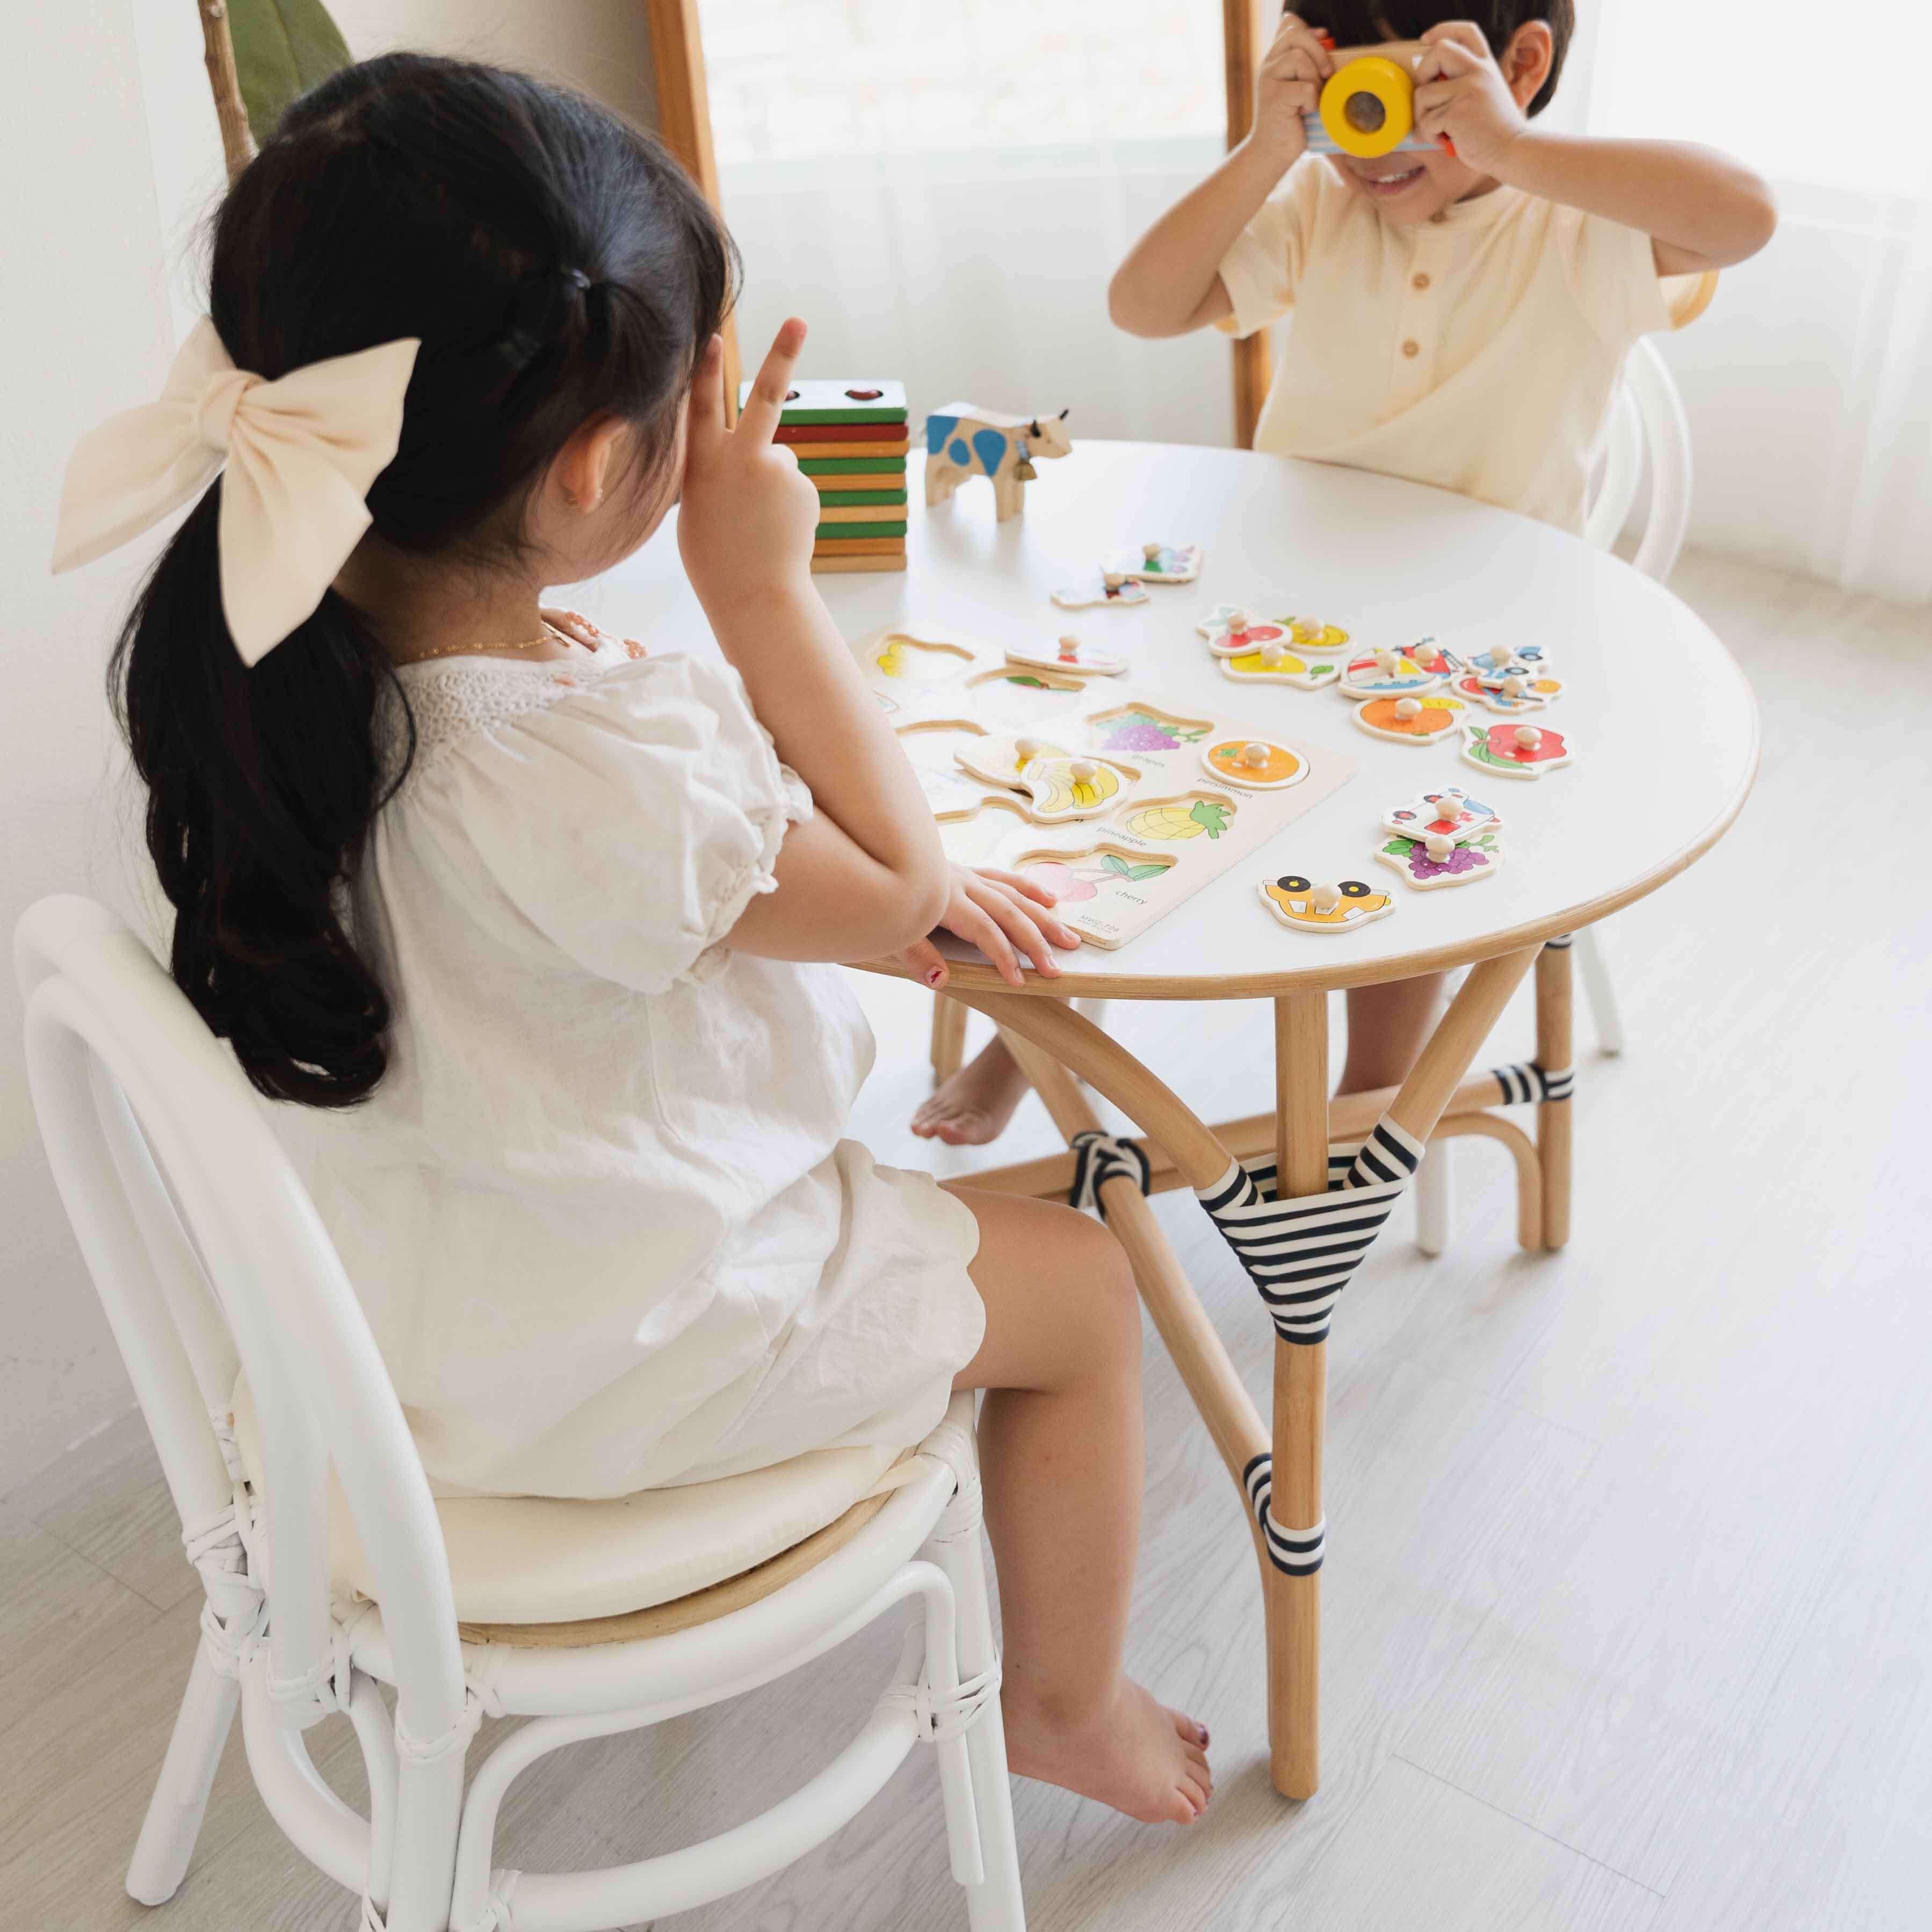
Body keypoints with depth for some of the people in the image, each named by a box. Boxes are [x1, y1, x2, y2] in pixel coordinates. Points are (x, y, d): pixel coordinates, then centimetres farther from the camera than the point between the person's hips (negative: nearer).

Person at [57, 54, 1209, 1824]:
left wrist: (918, 889, -3)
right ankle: (1068, 1707, 31)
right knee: (1081, 1285, 10)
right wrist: (766, 585, -22)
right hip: (591, 1352, -8)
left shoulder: (287, 649, -12)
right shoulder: (584, 765, -40)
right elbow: (893, 882, -21)